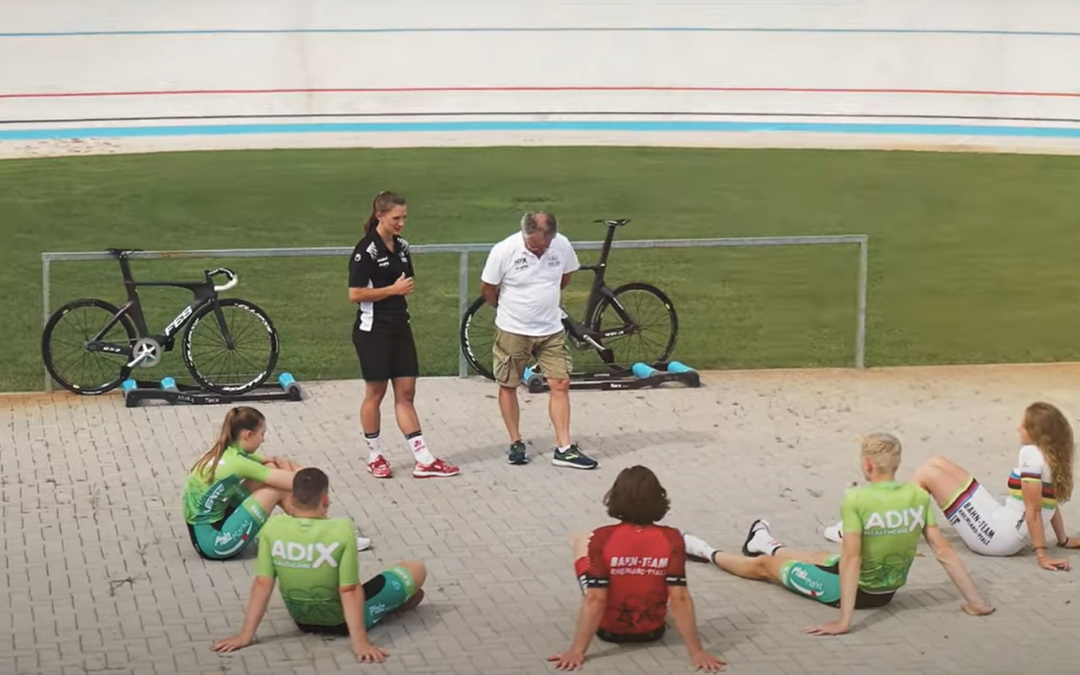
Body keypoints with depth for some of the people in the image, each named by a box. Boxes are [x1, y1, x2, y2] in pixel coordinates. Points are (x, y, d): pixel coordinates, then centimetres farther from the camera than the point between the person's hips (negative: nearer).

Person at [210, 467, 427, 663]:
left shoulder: (273, 528, -18)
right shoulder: (341, 529, -27)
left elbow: (262, 584, -16)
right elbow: (350, 591, -26)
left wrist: (246, 635, -11)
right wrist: (360, 642, -23)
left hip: (302, 620, 4)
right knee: (417, 569, 12)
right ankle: (395, 605, 40)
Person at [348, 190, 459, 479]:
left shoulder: (402, 247, 8)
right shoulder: (366, 250, -14)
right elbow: (355, 294, -18)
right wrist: (393, 289, -17)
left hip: (400, 328, 7)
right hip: (373, 330, -6)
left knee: (406, 393, 5)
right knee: (375, 393, 5)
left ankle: (424, 461, 4)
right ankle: (375, 457, 19)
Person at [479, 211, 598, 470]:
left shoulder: (562, 246, -10)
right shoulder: (504, 251, -20)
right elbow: (487, 289, -6)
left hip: (550, 330, 2)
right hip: (512, 331, -2)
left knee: (560, 384, -2)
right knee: (508, 386, 7)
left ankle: (564, 449, 1)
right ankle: (516, 444, 22)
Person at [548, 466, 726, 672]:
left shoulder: (602, 539, -23)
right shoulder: (671, 539, -20)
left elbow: (595, 599, -25)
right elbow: (680, 599, -22)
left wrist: (577, 651, -23)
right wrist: (696, 652, -17)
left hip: (609, 630, -1)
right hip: (652, 631, 1)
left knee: (581, 541, 17)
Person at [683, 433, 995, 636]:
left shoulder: (856, 500, -27)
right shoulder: (919, 496, -12)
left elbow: (851, 559, -32)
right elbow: (945, 552, -10)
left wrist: (843, 622, -34)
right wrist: (975, 601, -3)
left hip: (854, 589, -6)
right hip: (887, 591, 6)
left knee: (764, 566, 19)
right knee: (819, 556, 36)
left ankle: (710, 554, 44)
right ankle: (773, 548, 67)